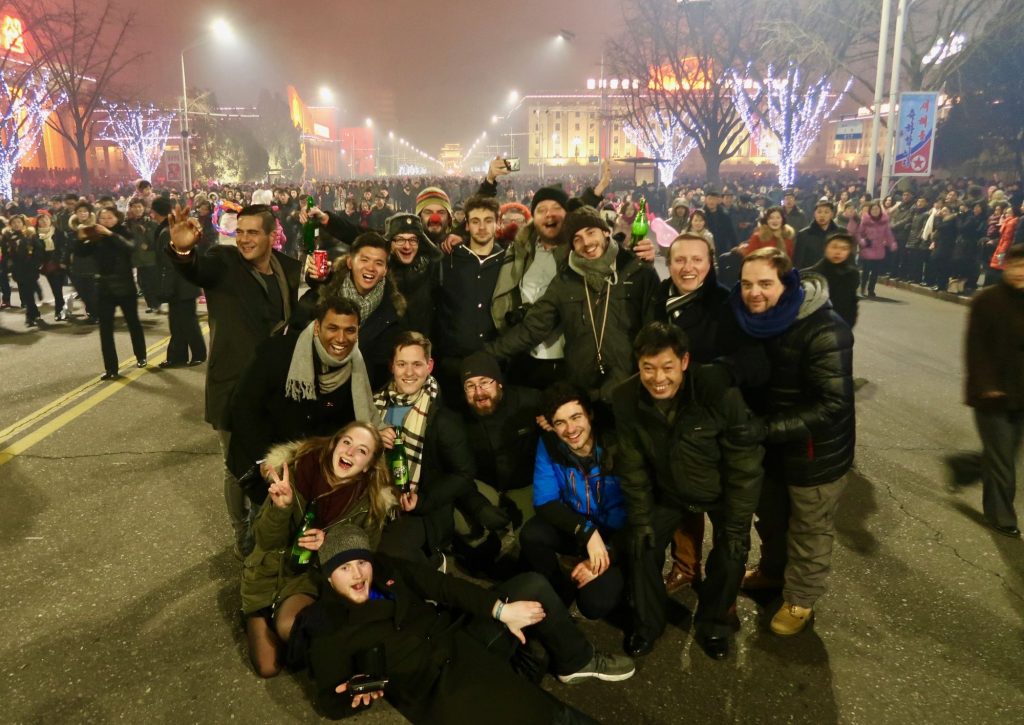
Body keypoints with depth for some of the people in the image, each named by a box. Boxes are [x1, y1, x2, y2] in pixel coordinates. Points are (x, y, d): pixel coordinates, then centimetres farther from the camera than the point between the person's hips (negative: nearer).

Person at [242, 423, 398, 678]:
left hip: (315, 575, -1)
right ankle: (256, 618, 29)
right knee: (267, 667, -1)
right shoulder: (295, 468, -18)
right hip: (270, 570, 1)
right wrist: (280, 507, -35)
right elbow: (266, 541, -14)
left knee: (289, 626, -30)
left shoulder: (372, 500, -17)